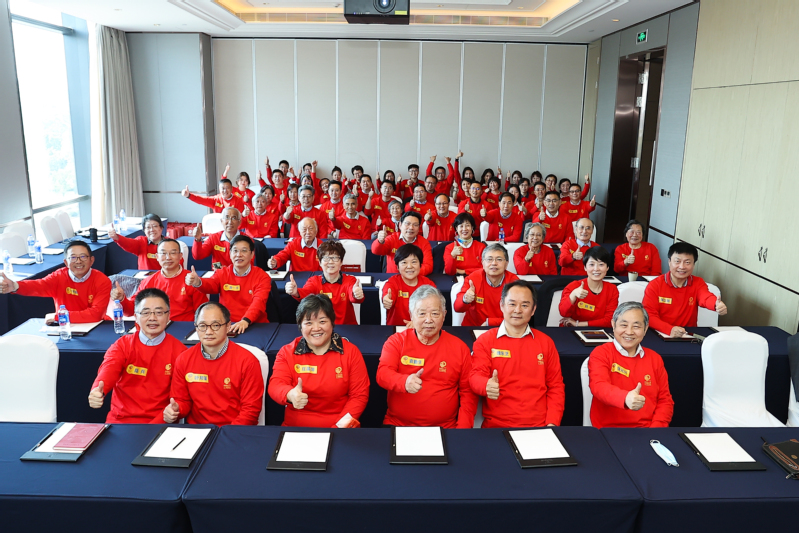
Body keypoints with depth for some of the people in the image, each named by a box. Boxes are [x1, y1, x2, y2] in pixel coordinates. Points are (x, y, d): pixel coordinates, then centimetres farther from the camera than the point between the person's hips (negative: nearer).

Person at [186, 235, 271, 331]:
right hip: (226, 325, 3)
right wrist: (197, 282, -35)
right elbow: (210, 285, -10)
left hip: (254, 325, -2)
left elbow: (259, 302, -13)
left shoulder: (262, 277, 1)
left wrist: (246, 321, -31)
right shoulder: (222, 273, 10)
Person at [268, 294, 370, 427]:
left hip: (338, 429, 0)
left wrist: (342, 423, -13)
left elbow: (359, 395, 2)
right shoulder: (286, 353, 6)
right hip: (295, 428, 0)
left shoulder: (351, 352, 4)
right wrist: (290, 395, -31)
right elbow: (275, 385, -7)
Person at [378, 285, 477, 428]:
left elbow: (467, 392, 9)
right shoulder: (395, 341, 5)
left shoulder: (459, 347, 7)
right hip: (397, 424, -1)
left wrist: (463, 428, -5)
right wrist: (405, 381, -31)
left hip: (444, 427, 2)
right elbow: (383, 374, -10)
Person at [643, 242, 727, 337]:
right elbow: (648, 315, -12)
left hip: (689, 336, 3)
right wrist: (669, 329, -29)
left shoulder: (698, 283, 6)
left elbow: (706, 298, -16)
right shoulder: (654, 285, -3)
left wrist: (717, 305, -41)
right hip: (660, 335, -2)